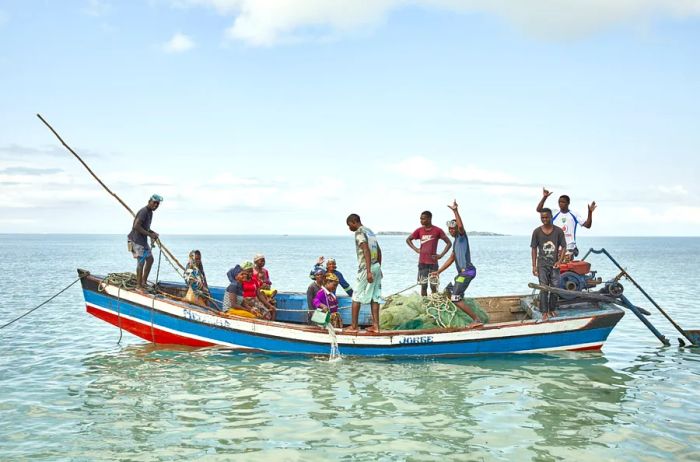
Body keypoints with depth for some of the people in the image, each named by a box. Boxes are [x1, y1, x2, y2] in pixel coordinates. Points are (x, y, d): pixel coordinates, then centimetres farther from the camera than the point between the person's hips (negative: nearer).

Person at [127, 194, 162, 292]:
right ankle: (138, 286, -2)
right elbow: (136, 226, -25)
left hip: (143, 240, 10)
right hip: (136, 239, -10)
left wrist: (153, 233, 7)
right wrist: (149, 234, -21)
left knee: (150, 259, 12)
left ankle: (144, 282, 21)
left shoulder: (150, 212, 14)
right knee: (141, 262, -8)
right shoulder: (144, 211, -17)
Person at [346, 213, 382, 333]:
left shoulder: (359, 232, -10)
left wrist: (369, 272, -24)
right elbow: (379, 251, 20)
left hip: (366, 268, -8)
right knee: (374, 297, 7)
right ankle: (375, 326, 6)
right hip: (376, 267, 8)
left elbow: (366, 251, -20)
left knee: (356, 297, 1)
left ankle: (354, 326, 4)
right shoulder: (369, 231, 17)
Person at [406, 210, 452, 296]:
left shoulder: (437, 230, -4)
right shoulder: (419, 230, 4)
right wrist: (415, 249, 4)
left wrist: (441, 255, -9)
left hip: (433, 262, -2)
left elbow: (449, 243, -1)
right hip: (422, 262, 2)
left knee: (433, 286, 1)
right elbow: (408, 239, 17)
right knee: (423, 285, 4)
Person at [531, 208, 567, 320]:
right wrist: (534, 266, -1)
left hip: (554, 264, 1)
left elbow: (563, 247, 3)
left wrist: (559, 261, -10)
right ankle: (544, 312, 0)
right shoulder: (537, 232, -1)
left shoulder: (558, 231, -1)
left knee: (555, 288, 3)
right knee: (544, 289, -4)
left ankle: (552, 310, 19)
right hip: (542, 264, -1)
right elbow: (534, 249, 3)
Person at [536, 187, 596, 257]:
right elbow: (539, 209, -1)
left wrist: (590, 212, -7)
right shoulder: (554, 214, 6)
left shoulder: (574, 215, 6)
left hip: (570, 248, 0)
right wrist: (544, 197, -10)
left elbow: (587, 225, 4)